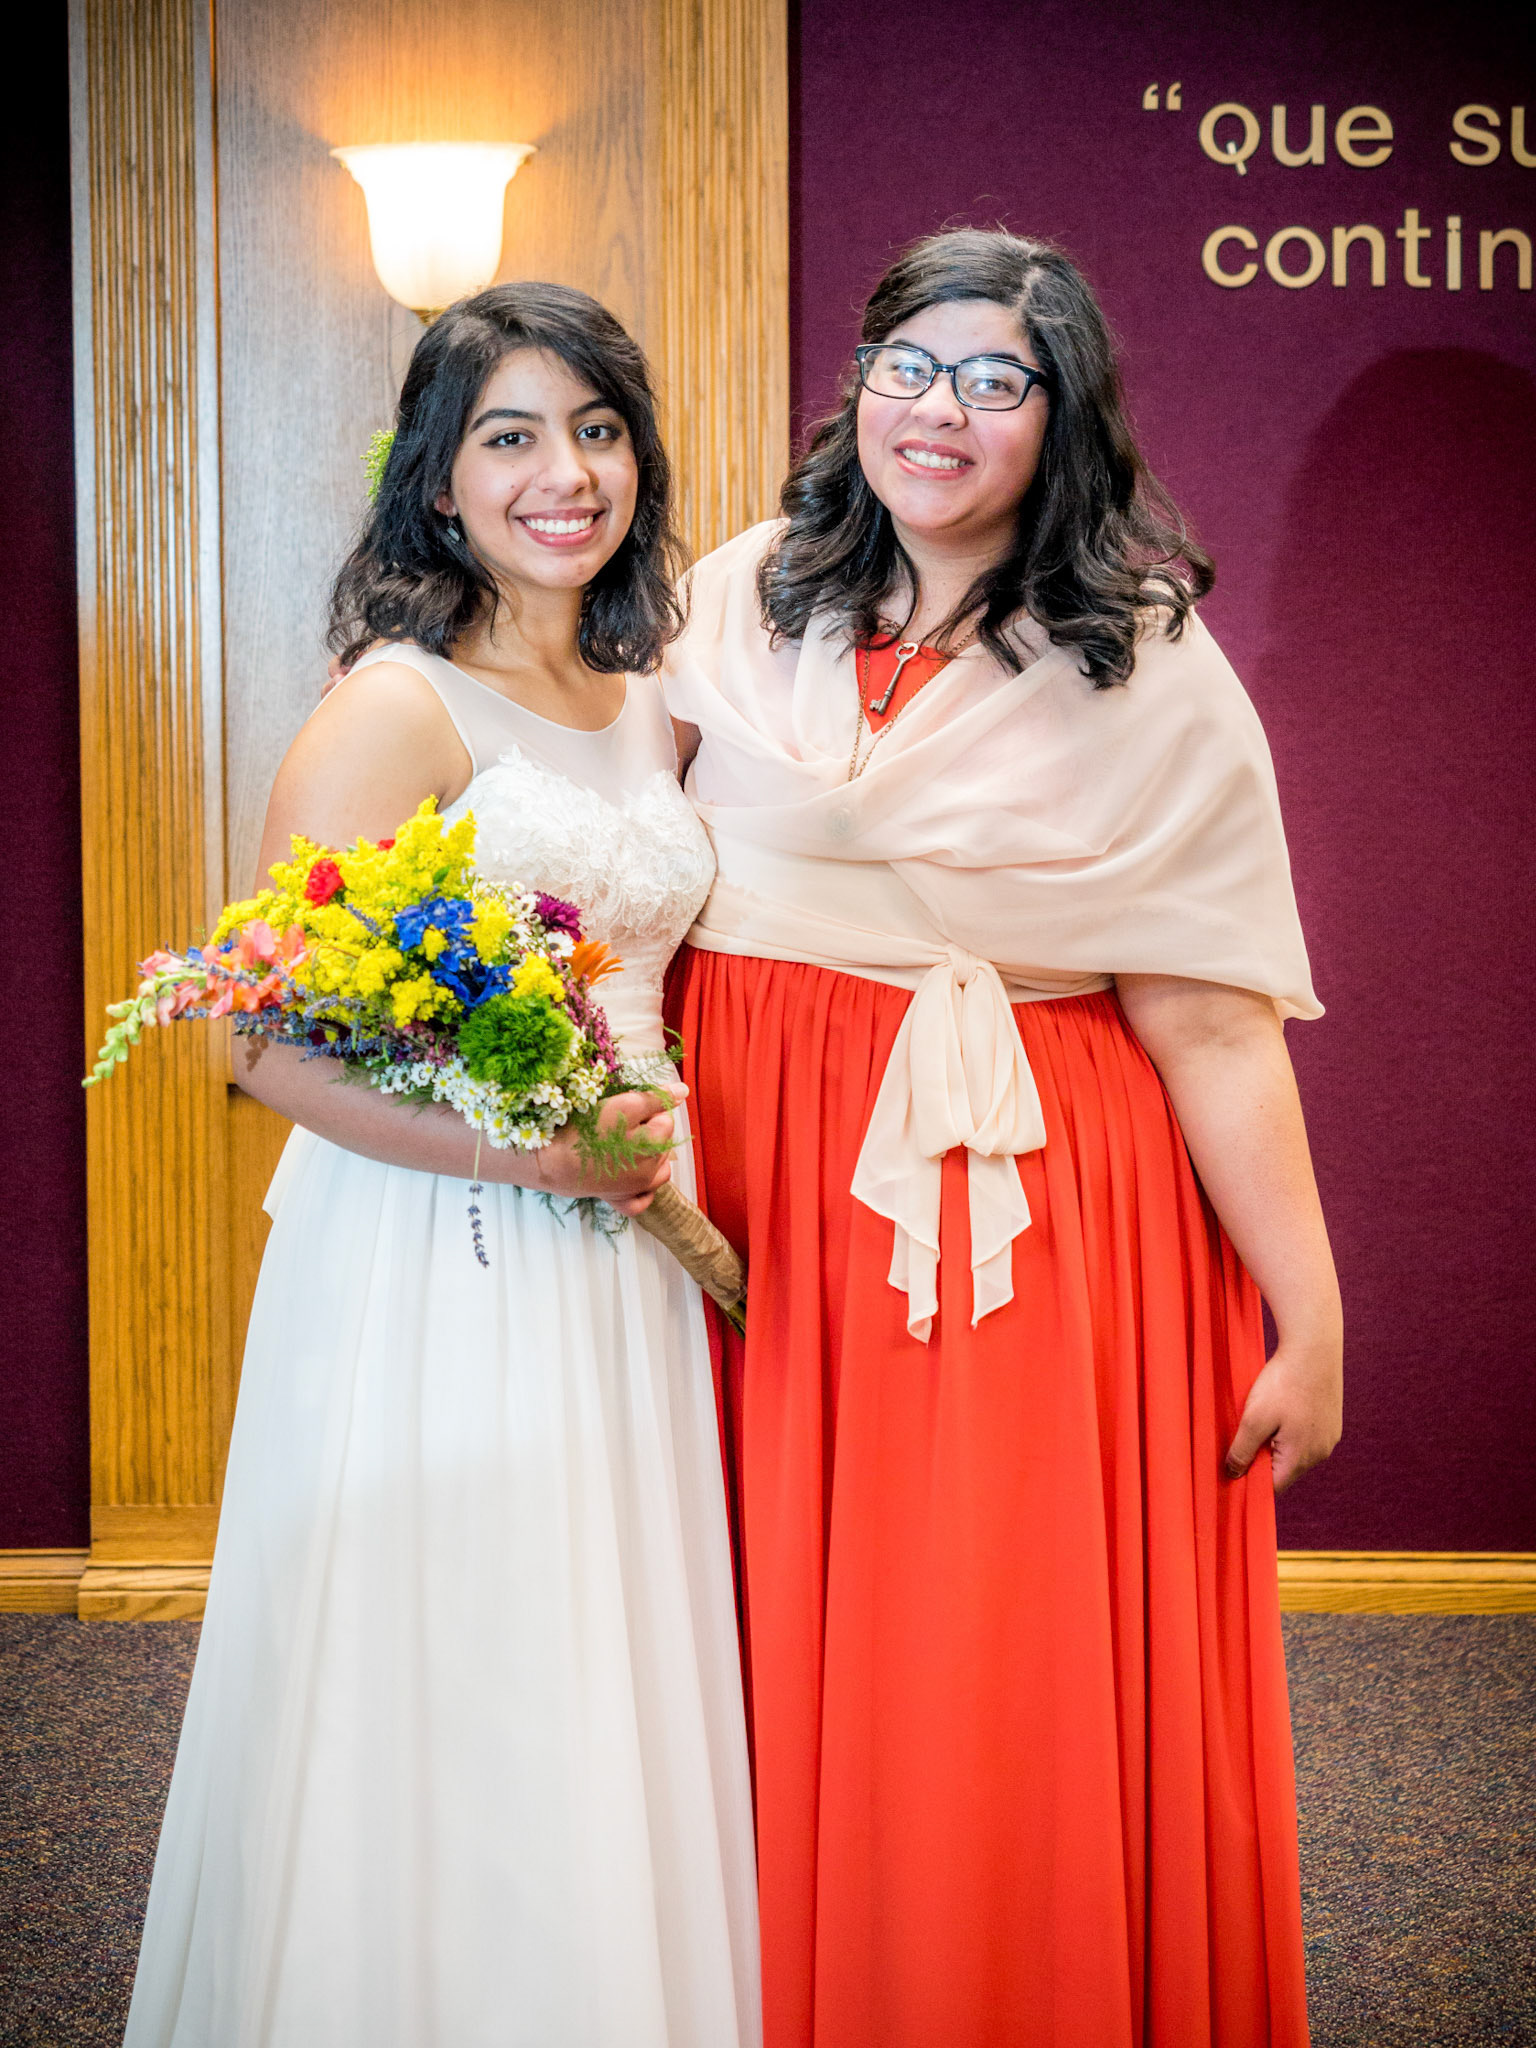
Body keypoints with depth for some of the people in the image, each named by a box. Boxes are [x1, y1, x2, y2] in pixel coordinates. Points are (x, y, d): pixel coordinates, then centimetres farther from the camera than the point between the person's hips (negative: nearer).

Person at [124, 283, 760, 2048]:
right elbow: (272, 1045, -15)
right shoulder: (396, 709, -10)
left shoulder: (654, 713, 11)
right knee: (441, 1730, 4)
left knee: (611, 1730, 14)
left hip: (616, 1278, 6)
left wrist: (664, 1138, 4)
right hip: (430, 1271, -6)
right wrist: (532, 1148, -23)